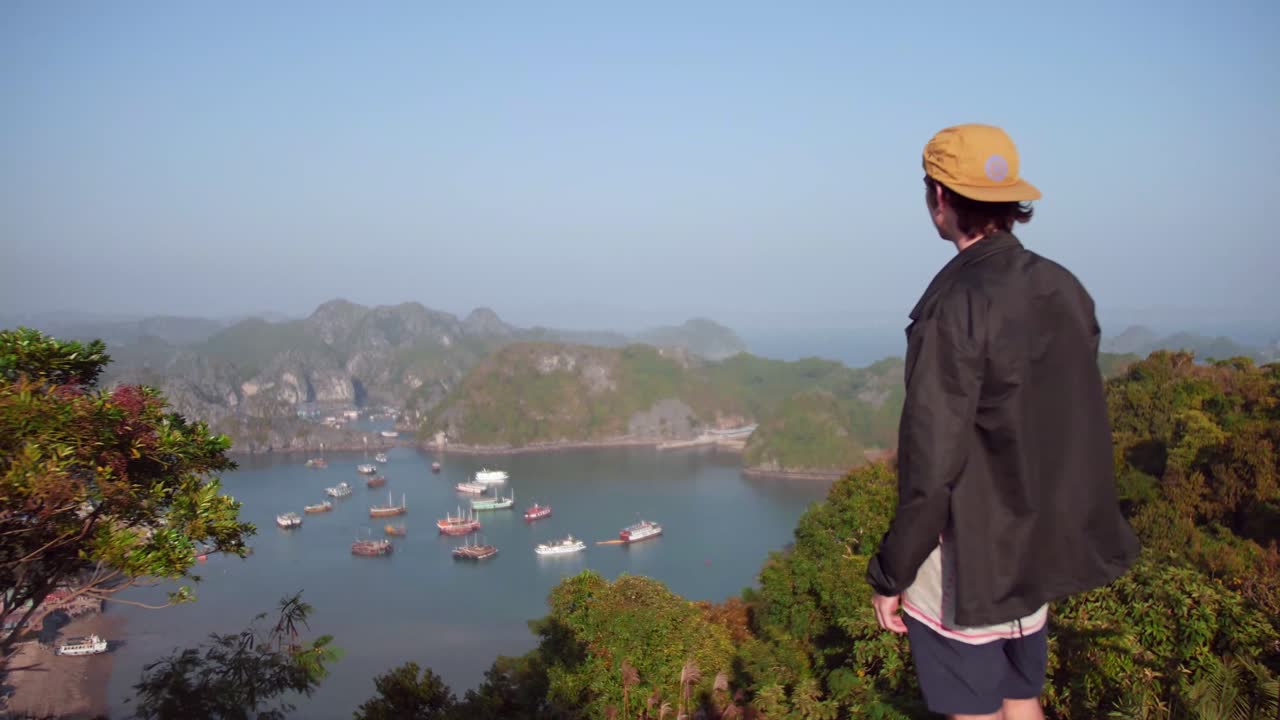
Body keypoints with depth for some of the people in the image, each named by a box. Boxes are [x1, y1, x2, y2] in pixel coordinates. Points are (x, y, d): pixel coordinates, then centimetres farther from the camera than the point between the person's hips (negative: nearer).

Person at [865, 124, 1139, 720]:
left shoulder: (956, 304, -21)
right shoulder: (1065, 289, 2)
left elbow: (931, 463, -22)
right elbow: (1081, 432, 10)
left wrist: (889, 574, -12)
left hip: (966, 563, -7)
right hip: (1039, 552, 7)